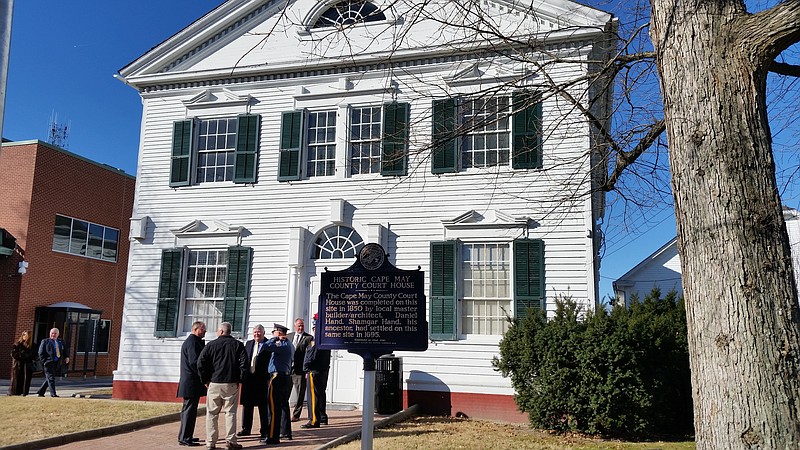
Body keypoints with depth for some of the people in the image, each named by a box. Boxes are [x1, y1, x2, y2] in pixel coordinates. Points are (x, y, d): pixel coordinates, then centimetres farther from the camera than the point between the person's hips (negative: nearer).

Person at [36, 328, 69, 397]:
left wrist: (67, 357, 0)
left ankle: (40, 392, 24)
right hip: (49, 363, -5)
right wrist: (44, 362, -10)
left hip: (57, 364, 5)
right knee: (51, 379, -7)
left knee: (49, 379, 11)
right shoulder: (45, 341, 3)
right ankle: (53, 394, -7)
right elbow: (41, 353, -1)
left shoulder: (61, 342, 16)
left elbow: (65, 351, 20)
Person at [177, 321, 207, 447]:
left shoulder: (190, 341, 18)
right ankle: (184, 438, -2)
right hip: (192, 383, -11)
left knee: (189, 410, 15)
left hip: (189, 383, 11)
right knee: (189, 410, -6)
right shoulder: (193, 343, -15)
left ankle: (186, 436, 23)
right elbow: (194, 362, -22)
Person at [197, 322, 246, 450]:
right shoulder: (238, 345, 2)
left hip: (214, 383, 0)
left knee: (212, 413, 8)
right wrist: (239, 379, 2)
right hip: (232, 384, 0)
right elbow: (244, 363, -6)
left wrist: (205, 380, 4)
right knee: (230, 412, 4)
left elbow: (201, 363, -4)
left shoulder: (211, 345, 1)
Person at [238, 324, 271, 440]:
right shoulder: (248, 344, 13)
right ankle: (246, 429, 29)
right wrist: (242, 374, 6)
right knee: (247, 404, 15)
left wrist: (269, 378, -16)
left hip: (262, 379, -6)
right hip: (248, 378, 6)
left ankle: (265, 432, 8)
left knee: (263, 406, 0)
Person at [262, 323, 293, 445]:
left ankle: (273, 437, -7)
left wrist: (275, 338, -13)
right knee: (283, 405, 21)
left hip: (277, 378, -11)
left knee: (274, 407, -8)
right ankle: (286, 432, 31)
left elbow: (267, 346, -26)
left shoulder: (283, 345, -15)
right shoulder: (289, 344, 15)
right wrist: (277, 339, 13)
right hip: (287, 377, 11)